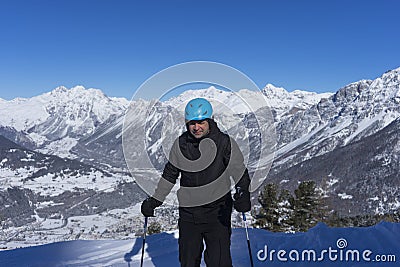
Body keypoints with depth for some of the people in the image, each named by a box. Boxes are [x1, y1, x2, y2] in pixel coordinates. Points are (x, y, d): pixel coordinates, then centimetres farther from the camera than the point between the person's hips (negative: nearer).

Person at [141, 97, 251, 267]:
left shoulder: (224, 142, -7)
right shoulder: (181, 144, 2)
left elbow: (239, 170, -10)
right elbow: (169, 175, 13)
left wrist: (242, 192, -30)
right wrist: (154, 200, 11)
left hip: (217, 213, -3)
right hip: (188, 214, 3)